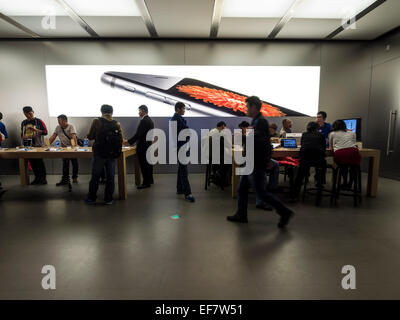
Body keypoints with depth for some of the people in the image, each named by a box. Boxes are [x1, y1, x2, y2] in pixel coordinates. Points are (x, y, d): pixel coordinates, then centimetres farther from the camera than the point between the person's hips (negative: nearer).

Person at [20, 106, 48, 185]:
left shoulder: (39, 121, -1)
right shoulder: (23, 122, 14)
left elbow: (45, 132, -6)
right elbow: (22, 133, 26)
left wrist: (36, 130, -19)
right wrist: (23, 137, 6)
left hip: (38, 145, -5)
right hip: (27, 146, 5)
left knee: (40, 162, -3)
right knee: (32, 162, 8)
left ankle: (43, 178, 5)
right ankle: (37, 178, 17)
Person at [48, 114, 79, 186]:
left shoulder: (71, 126, -10)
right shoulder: (58, 127, 5)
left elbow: (74, 136, -24)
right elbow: (53, 137, 5)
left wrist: (75, 145, -37)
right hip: (64, 148, 4)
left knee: (75, 163, 1)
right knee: (65, 164, 3)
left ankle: (75, 178, 18)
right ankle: (65, 179, 11)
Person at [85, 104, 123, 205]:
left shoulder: (97, 121, -6)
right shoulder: (117, 124, 0)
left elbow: (90, 136, -2)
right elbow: (121, 140, 2)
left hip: (99, 154, -2)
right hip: (112, 155, 2)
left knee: (95, 177, 10)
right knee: (110, 177, 9)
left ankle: (91, 198, 22)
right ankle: (108, 199, 16)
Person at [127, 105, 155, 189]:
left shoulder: (144, 121, -17)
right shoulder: (150, 120, 12)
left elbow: (138, 134, -21)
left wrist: (129, 142, -12)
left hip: (143, 147, -10)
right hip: (149, 145, 10)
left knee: (144, 165, -3)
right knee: (148, 163, 17)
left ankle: (146, 183, 4)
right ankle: (150, 180, 28)